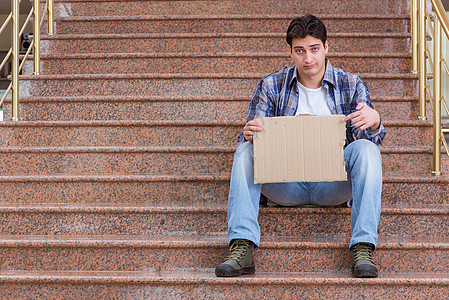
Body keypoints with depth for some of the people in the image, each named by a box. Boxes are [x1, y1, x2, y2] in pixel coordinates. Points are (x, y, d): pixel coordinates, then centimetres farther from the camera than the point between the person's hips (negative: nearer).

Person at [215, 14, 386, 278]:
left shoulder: (351, 85, 7)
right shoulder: (272, 86, 7)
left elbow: (371, 138, -1)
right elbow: (256, 136, 4)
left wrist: (374, 122, -27)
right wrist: (249, 134, -22)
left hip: (332, 184, 0)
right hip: (285, 185, 1)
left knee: (366, 148, -27)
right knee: (245, 150, -23)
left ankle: (363, 248, -32)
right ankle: (242, 247, -33)